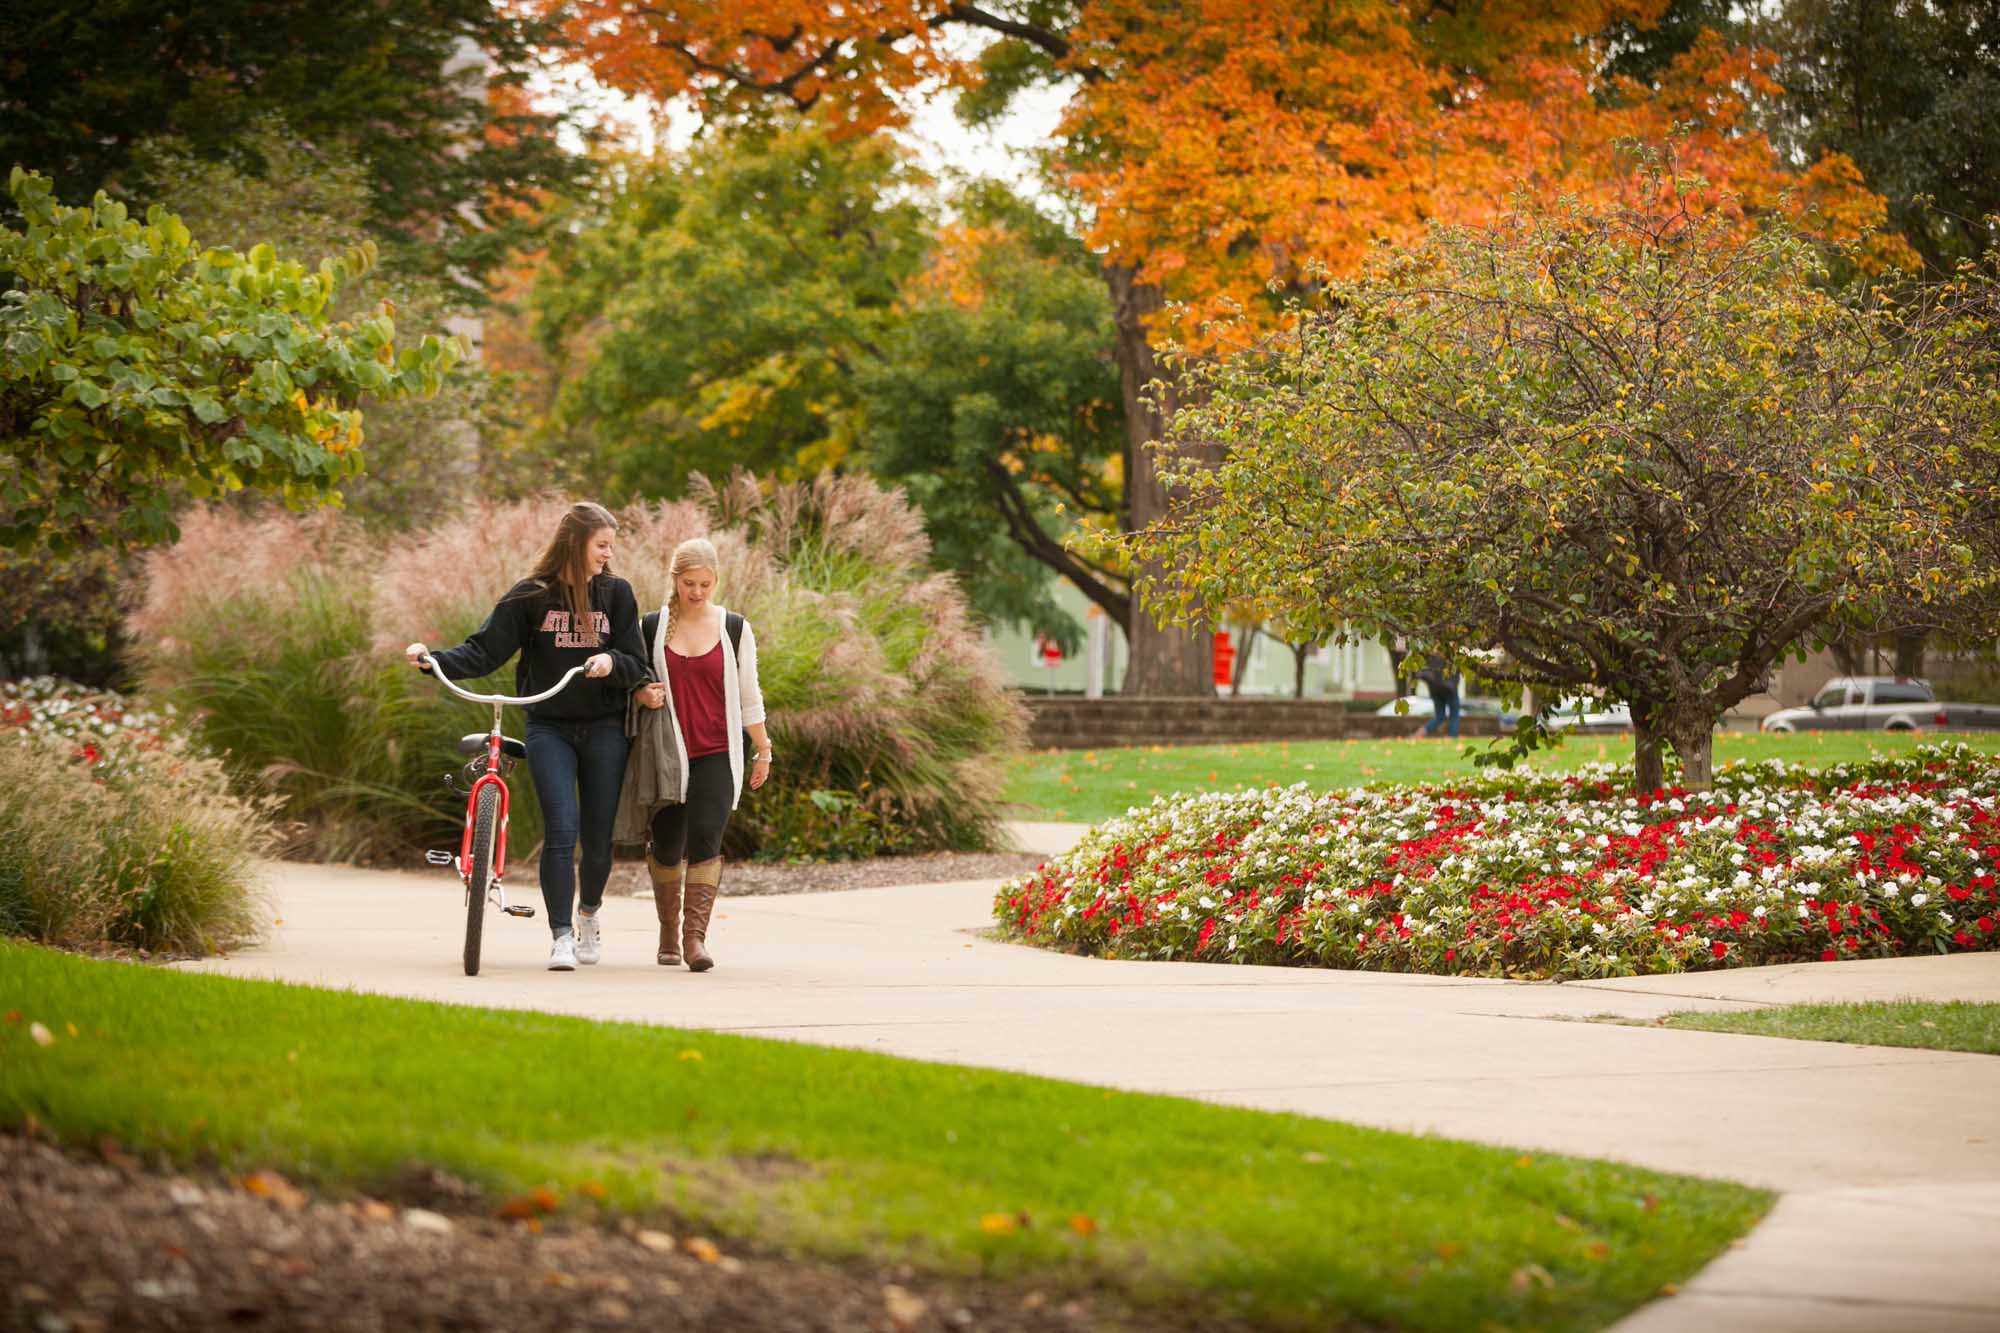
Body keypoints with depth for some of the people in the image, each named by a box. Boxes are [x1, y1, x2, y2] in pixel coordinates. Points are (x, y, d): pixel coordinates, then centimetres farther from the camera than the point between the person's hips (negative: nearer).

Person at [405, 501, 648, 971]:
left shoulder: (616, 593, 2)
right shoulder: (531, 596, -2)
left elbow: (636, 666, 1)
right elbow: (484, 652, -5)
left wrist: (612, 662, -22)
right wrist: (433, 659, -21)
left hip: (604, 730, 2)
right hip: (549, 729, -2)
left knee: (597, 838, 5)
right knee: (561, 829, -16)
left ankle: (590, 912, 35)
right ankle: (561, 937, -10)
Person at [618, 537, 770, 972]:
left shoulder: (735, 629, 4)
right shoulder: (650, 627, 4)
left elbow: (749, 695, 10)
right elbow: (629, 683, 14)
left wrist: (763, 750, 11)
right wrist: (641, 695, -9)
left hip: (717, 755, -1)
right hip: (665, 755, 1)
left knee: (705, 838, -15)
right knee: (666, 846, 5)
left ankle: (695, 936, -15)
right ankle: (668, 933, 23)